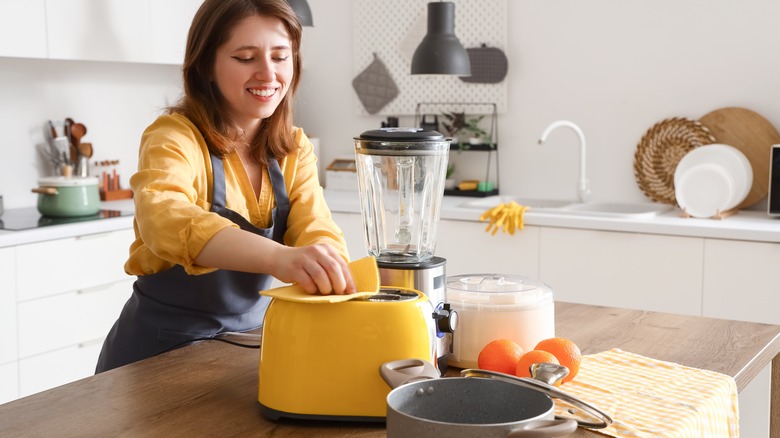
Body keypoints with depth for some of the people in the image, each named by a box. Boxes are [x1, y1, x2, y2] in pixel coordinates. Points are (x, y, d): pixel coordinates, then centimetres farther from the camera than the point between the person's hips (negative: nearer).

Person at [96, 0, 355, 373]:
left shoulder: (295, 150, 1)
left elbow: (316, 233, -12)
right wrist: (278, 257, -54)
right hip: (160, 352, -4)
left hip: (249, 344, 4)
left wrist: (337, 281, -36)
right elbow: (164, 218, -37)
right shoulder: (174, 137, -17)